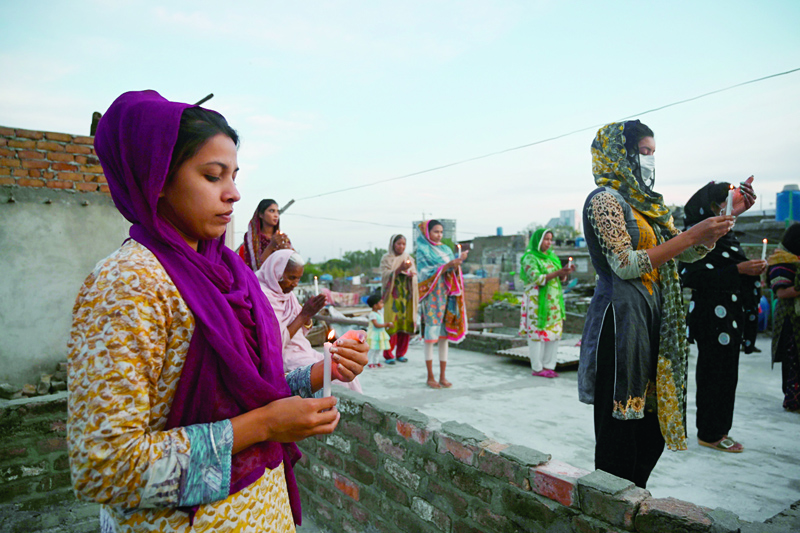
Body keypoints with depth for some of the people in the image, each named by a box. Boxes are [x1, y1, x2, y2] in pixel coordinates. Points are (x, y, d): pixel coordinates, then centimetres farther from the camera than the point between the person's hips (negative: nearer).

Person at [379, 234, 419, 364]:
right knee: (391, 323, -8)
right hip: (393, 294, -3)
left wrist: (410, 274, -14)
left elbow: (414, 273, 9)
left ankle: (401, 353, 11)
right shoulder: (386, 258, 4)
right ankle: (388, 355, 0)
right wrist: (399, 269, -22)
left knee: (405, 323, 0)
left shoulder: (408, 258, 14)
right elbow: (385, 275, -8)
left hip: (406, 294, 4)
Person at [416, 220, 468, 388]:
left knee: (445, 336, 5)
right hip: (432, 295, -5)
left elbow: (454, 272, 9)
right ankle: (430, 377, 5)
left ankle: (442, 376, 11)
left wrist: (459, 261, -11)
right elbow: (427, 273, -12)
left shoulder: (446, 249, 15)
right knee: (431, 335, -4)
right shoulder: (422, 250, -1)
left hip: (446, 294, 5)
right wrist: (447, 265, -22)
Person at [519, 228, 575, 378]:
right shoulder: (530, 258, -4)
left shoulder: (553, 257, 17)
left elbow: (561, 279, 15)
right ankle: (537, 368, 1)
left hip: (554, 301, 7)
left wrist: (565, 272, -6)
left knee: (554, 332, 3)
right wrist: (558, 272, -20)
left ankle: (548, 366, 11)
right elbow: (537, 278, -15)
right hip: (537, 300, -7)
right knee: (537, 333, -5)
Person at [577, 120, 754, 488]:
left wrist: (728, 213, 9)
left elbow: (688, 254, 20)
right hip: (621, 317, -9)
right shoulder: (605, 200, -8)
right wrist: (691, 235, -15)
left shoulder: (645, 204, 17)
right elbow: (625, 264, -18)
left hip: (651, 317, 9)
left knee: (652, 420, 13)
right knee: (620, 421, -1)